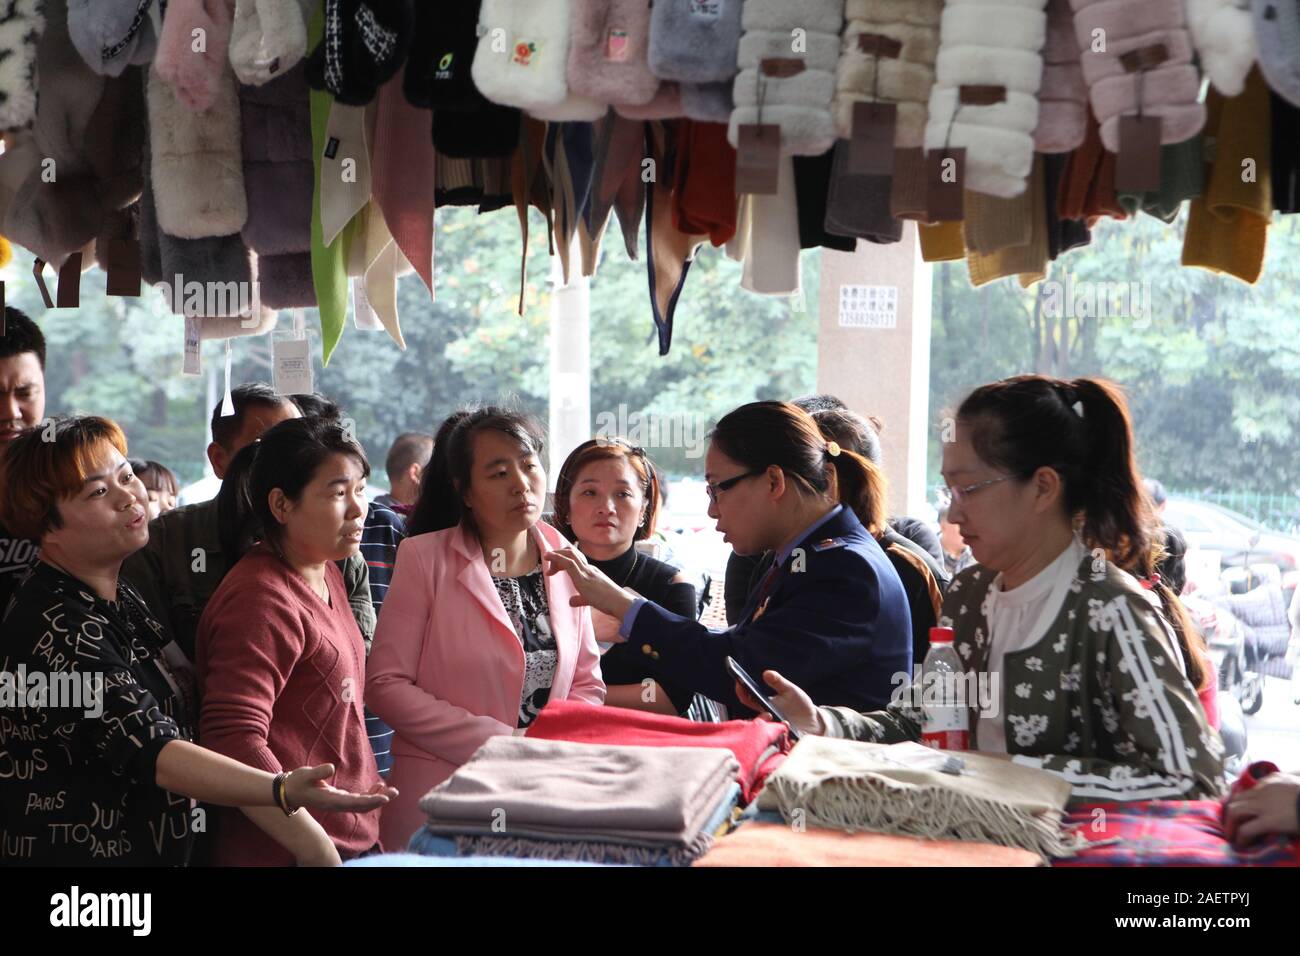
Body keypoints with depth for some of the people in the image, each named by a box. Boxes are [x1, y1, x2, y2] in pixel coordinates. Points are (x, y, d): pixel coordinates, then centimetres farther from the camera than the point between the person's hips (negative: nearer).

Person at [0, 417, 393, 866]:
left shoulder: (118, 594, 7)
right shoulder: (53, 628, -21)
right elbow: (148, 751, -28)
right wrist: (282, 791, -40)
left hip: (156, 849, 8)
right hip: (73, 852, -8)